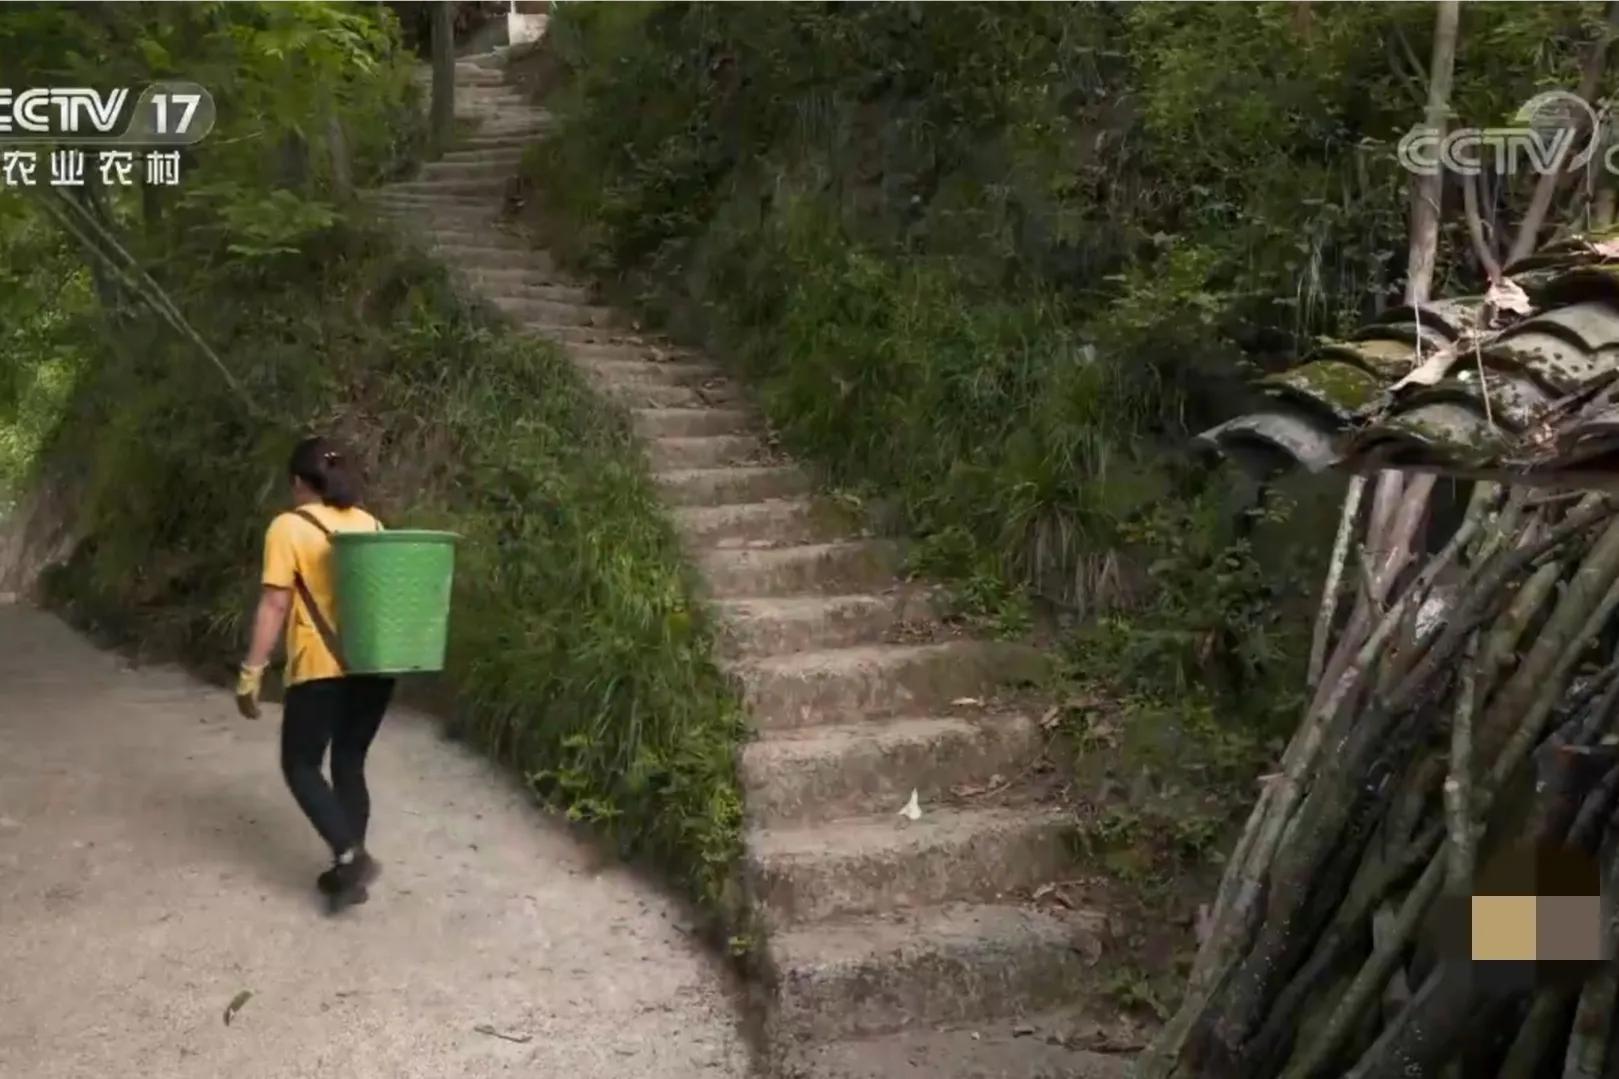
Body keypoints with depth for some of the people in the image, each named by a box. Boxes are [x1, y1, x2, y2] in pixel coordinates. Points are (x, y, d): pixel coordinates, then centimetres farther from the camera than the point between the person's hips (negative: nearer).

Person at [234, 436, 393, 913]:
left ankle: (350, 856, -7)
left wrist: (251, 672, -6)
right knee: (350, 764, 15)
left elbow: (275, 605, -9)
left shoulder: (289, 527, -4)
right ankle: (350, 868, 17)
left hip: (323, 668, -5)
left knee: (300, 765, 8)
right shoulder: (371, 524, 11)